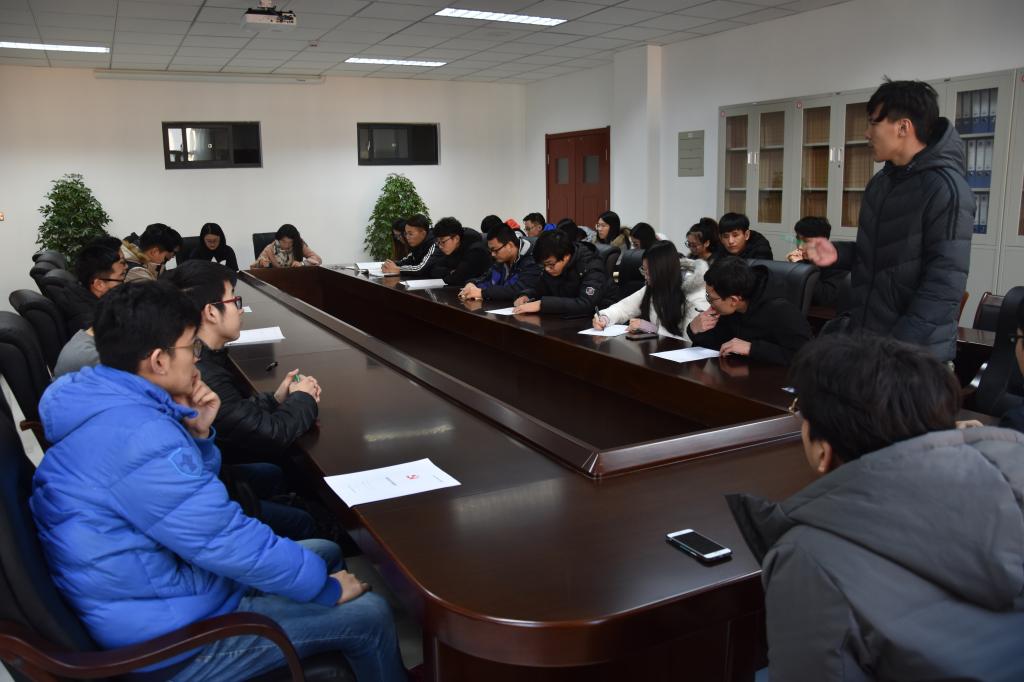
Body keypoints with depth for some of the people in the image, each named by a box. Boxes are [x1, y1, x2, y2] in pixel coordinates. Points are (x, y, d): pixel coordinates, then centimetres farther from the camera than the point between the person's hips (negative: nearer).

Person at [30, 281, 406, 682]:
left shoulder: (110, 407, 0)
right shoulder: (139, 437, -31)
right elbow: (234, 543, -26)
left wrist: (198, 434, -5)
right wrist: (325, 585, -11)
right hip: (170, 638, -10)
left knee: (325, 552, 19)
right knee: (370, 616, -5)